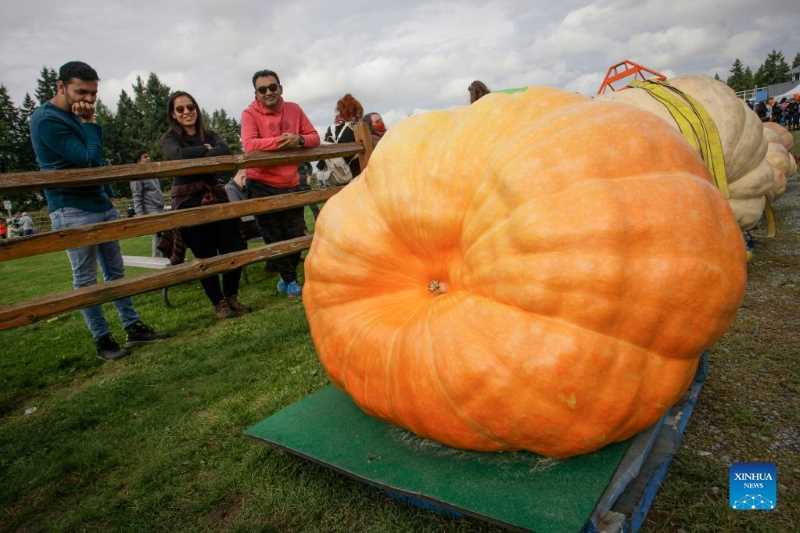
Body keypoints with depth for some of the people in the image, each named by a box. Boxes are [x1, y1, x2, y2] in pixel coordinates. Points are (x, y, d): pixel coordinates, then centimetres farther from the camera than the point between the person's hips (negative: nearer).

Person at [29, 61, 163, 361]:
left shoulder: (76, 116, 14)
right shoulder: (46, 120, -12)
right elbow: (90, 159, -19)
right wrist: (90, 124, -9)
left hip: (102, 205, 8)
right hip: (73, 211, -8)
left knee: (115, 271, 10)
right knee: (85, 279, 0)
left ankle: (133, 327, 17)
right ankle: (102, 340, 7)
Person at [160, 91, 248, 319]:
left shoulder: (210, 136, 13)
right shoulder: (169, 138, 5)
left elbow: (226, 151, -9)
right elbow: (179, 154, -18)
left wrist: (196, 157, -17)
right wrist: (206, 149, -6)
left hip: (217, 197, 3)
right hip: (189, 203, -3)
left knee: (234, 248, -1)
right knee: (206, 256, 1)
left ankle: (231, 296, 21)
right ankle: (219, 303, 17)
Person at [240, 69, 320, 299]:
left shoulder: (294, 109, 3)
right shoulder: (250, 114, -10)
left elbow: (314, 137, 2)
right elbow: (249, 144, -25)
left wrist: (299, 139, -19)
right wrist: (280, 141, -31)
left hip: (291, 183, 4)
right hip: (262, 185, -3)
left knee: (296, 235, 10)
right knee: (274, 237, 6)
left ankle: (285, 277, 31)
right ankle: (290, 281, 24)